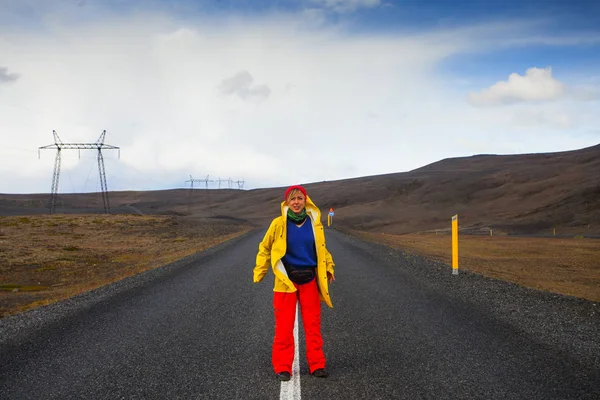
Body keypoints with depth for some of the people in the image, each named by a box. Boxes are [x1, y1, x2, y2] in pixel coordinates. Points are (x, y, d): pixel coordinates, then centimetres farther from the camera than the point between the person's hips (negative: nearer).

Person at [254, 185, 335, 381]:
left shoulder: (314, 223, 0)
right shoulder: (279, 223, -8)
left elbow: (321, 249, 16)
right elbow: (265, 248, 4)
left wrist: (329, 268, 12)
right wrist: (259, 272, 3)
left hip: (309, 280, 2)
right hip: (286, 280, -2)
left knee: (313, 325, 7)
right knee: (284, 326, 3)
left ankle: (317, 365, 17)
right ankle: (283, 367, 13)